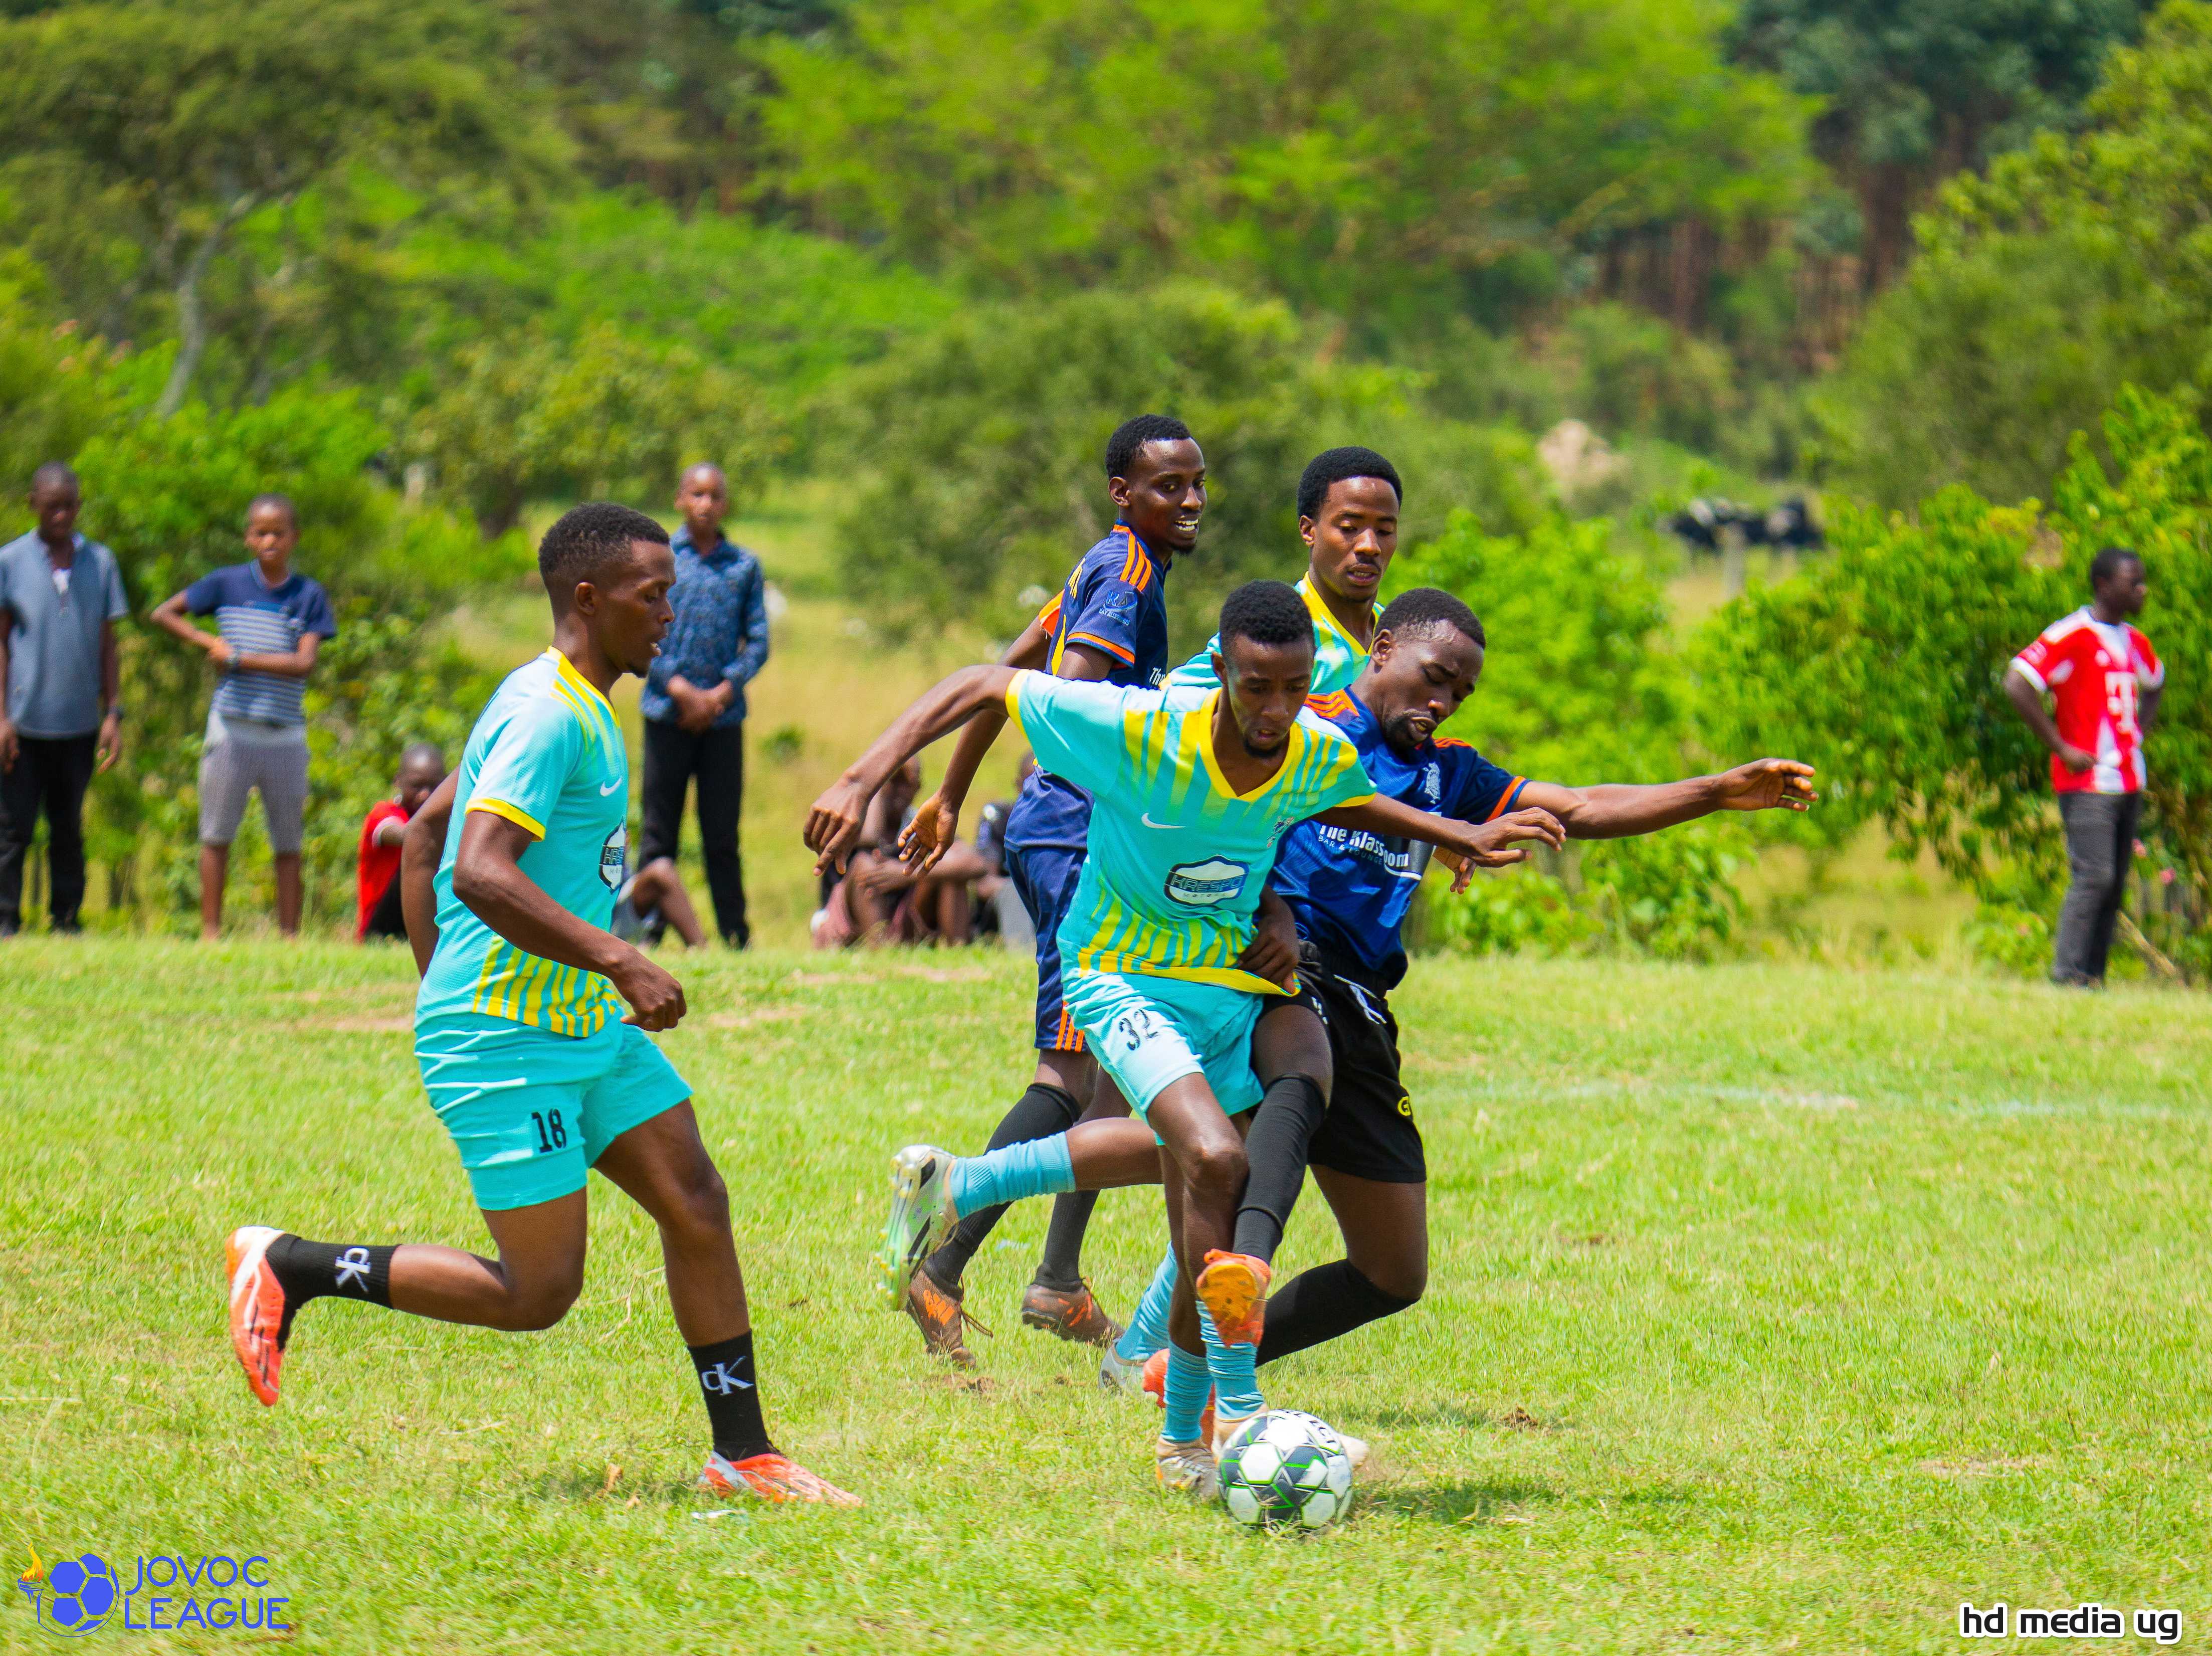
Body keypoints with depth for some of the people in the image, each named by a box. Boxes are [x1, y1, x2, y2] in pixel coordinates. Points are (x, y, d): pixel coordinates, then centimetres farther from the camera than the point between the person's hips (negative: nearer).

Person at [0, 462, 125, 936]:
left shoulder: (100, 563, 8)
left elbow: (106, 643, 12)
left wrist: (112, 714, 5)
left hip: (78, 722, 2)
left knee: (69, 830, 9)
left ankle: (66, 923, 16)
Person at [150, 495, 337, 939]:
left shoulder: (309, 596, 1)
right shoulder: (228, 584, 2)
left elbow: (304, 664, -10)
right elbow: (164, 613, 8)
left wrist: (239, 659, -12)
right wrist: (209, 642, -6)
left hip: (286, 734, 0)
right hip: (232, 729, 0)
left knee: (288, 841, 5)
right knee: (217, 835, 3)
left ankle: (289, 935, 9)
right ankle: (210, 931, 7)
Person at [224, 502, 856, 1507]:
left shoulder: (580, 710, 14)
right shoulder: (547, 715, -18)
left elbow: (424, 838, 21)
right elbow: (479, 870, -30)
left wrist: (440, 988, 20)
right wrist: (619, 961, -32)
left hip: (588, 1026, 10)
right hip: (508, 1040, -10)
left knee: (696, 1207, 4)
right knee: (537, 1292, -7)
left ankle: (742, 1454, 11)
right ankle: (290, 1268, 5)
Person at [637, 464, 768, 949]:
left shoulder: (744, 565, 8)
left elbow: (758, 641, 6)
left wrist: (721, 693, -8)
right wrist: (681, 690, -11)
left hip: (723, 714, 1)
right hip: (668, 713, -1)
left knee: (723, 835, 3)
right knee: (659, 831, 1)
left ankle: (736, 937, 7)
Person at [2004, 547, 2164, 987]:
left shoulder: (2135, 642, 14)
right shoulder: (2071, 636, -11)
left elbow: (2154, 686, 35)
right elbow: (2017, 685, -19)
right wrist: (2061, 748, -17)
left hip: (2129, 781, 8)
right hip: (2087, 782, -8)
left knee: (2115, 883, 6)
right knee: (2094, 877, -14)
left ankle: (2094, 976, 10)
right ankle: (2067, 973, -9)